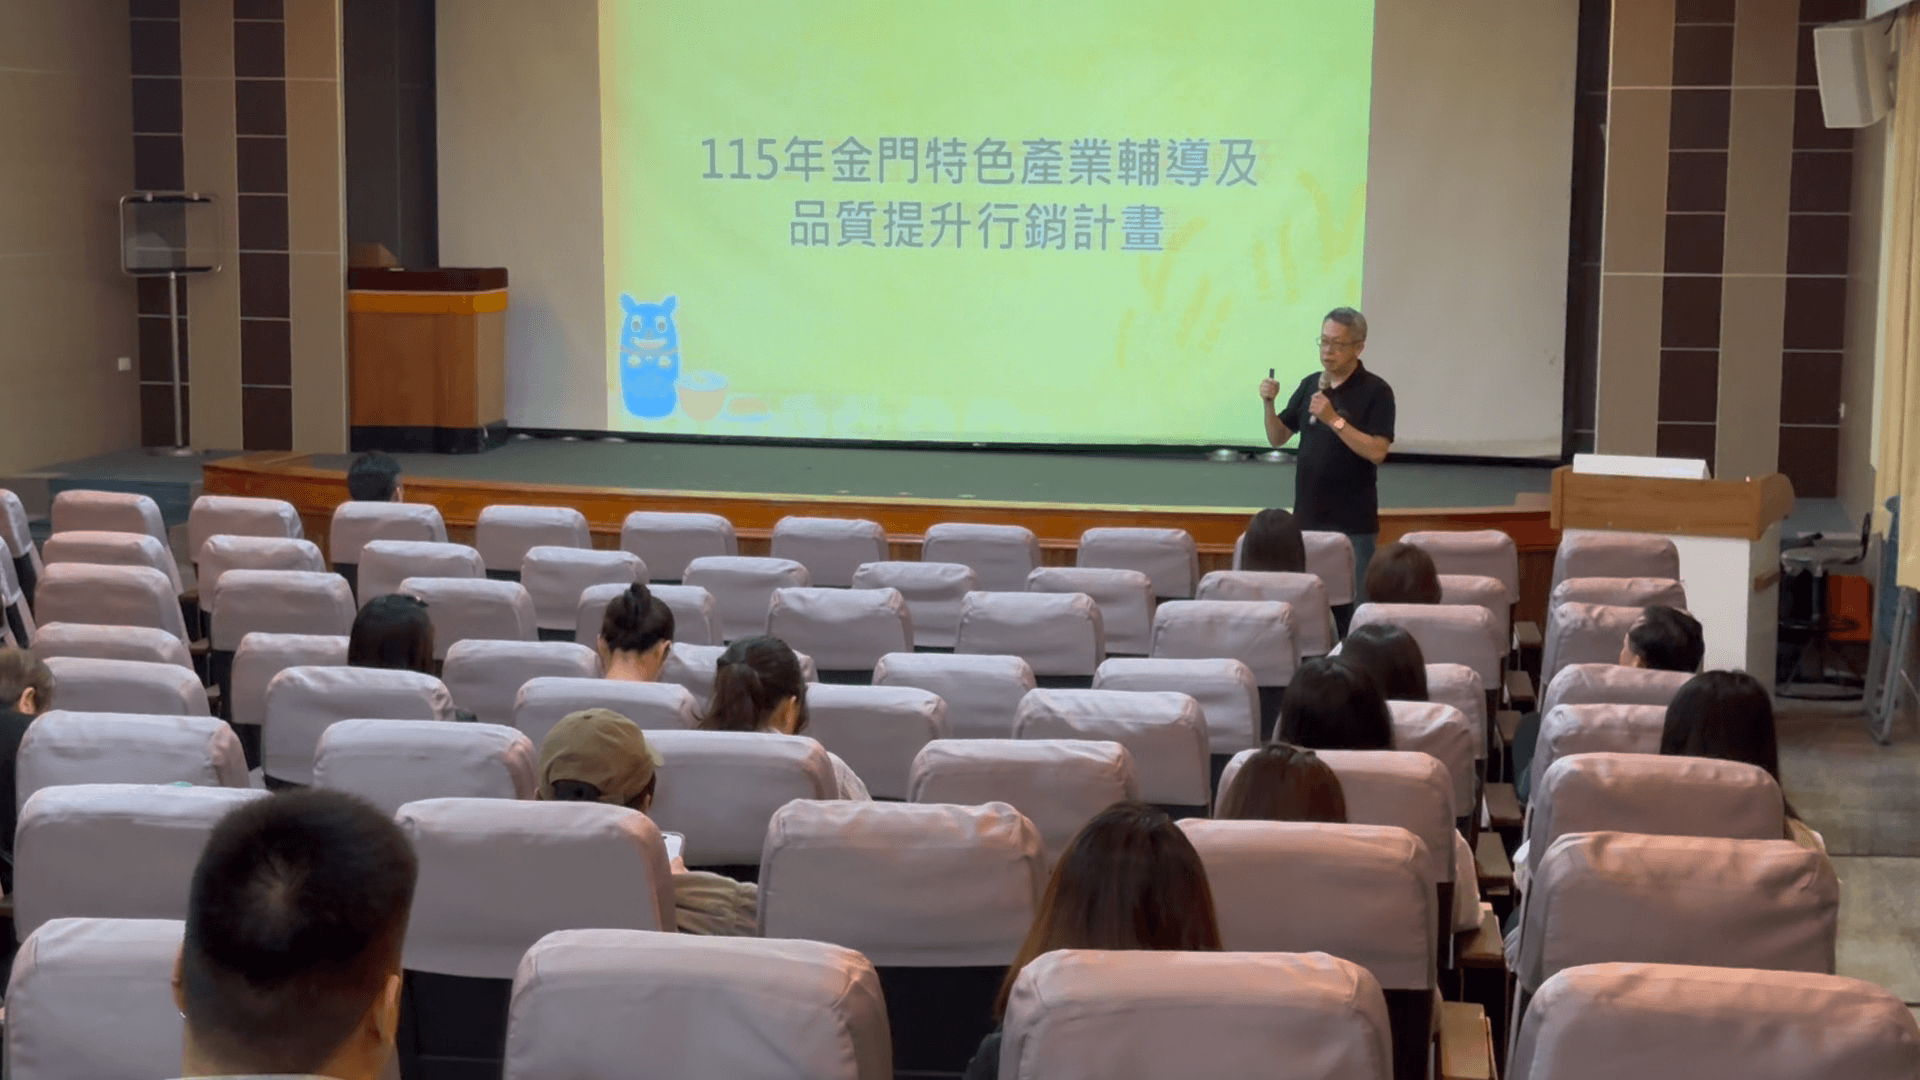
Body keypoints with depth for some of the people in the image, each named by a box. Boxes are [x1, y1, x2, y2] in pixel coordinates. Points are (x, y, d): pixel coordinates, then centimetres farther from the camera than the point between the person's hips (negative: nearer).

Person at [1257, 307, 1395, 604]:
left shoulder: (1376, 391, -8)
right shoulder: (1310, 384, 9)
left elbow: (1377, 452, -17)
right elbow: (1278, 438, 12)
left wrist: (1334, 419, -24)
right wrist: (1268, 404, -5)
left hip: (1352, 524, -5)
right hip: (1307, 517, 5)